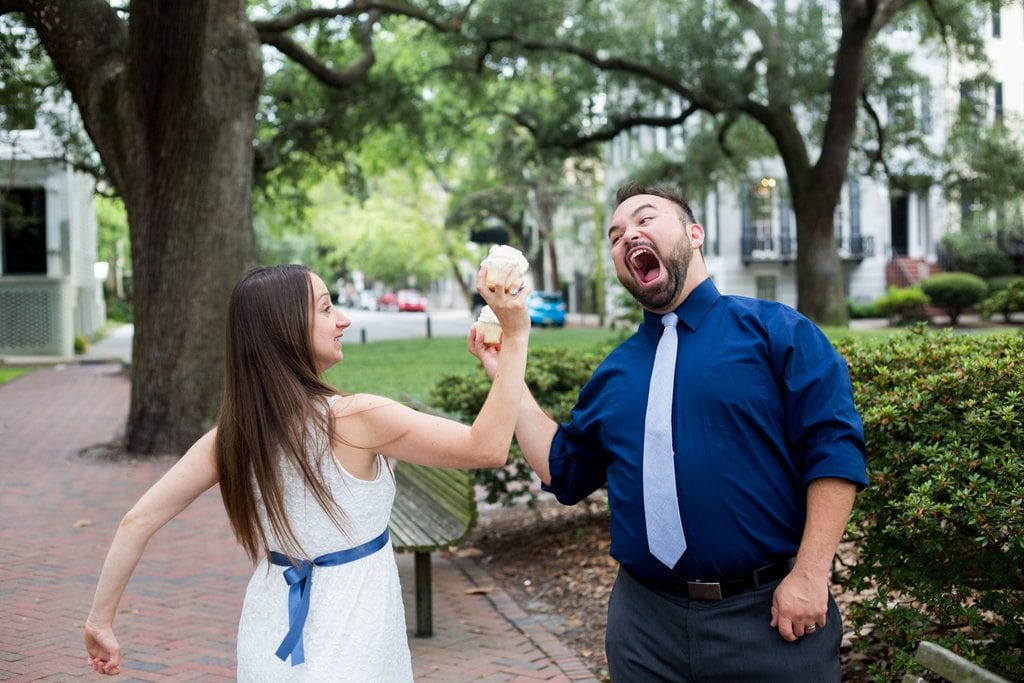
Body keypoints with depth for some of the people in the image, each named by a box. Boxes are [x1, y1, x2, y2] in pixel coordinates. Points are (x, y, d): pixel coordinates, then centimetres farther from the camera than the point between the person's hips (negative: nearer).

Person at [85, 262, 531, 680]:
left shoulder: (234, 431, -5)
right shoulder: (355, 419, -20)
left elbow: (138, 521, -3)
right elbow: (488, 448, -19)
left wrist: (101, 622, 6)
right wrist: (514, 337, -18)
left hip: (270, 646, 5)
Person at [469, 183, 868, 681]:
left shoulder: (774, 330, -2)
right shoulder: (615, 370, 13)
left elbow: (833, 450, -9)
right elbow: (562, 469, 16)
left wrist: (810, 575, -17)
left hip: (770, 616, -4)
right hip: (647, 618, 5)